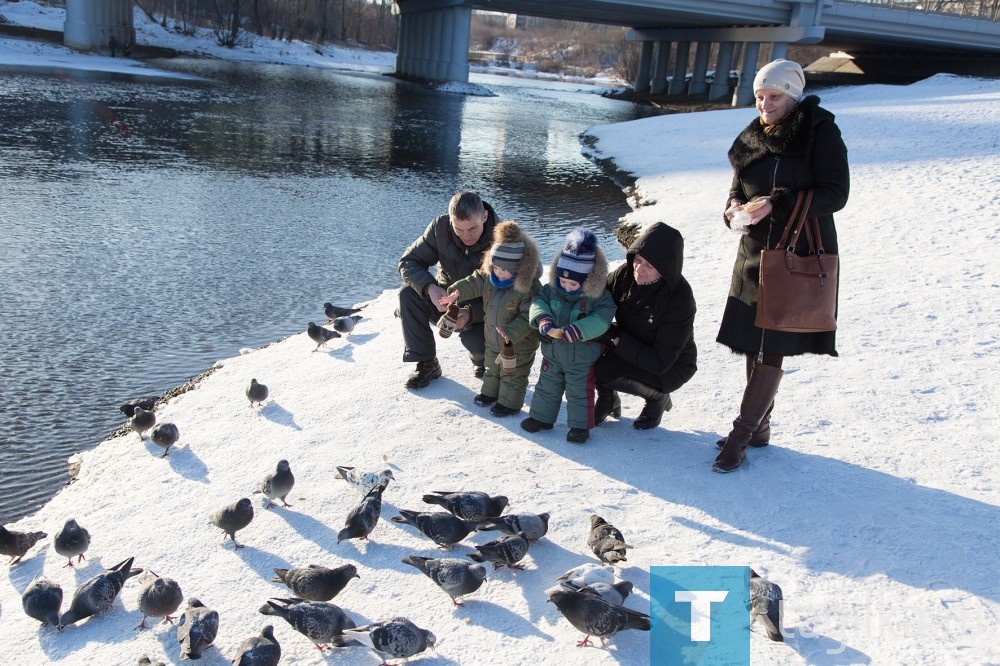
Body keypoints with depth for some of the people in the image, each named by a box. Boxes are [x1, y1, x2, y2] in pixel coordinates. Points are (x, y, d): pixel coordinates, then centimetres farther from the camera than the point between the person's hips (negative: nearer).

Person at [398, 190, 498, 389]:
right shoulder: (440, 227, -17)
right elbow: (408, 262, -14)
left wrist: (470, 314, -43)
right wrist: (430, 288, -36)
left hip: (481, 311, -3)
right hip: (445, 300, 3)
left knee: (476, 340, -35)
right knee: (409, 293, -25)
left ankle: (483, 360, 6)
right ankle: (426, 364, -11)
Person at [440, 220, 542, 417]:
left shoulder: (529, 287, -33)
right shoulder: (490, 275, -12)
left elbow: (528, 317, -31)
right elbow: (476, 282, 4)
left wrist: (511, 333, -38)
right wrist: (457, 292, -11)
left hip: (518, 344, -7)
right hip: (493, 339, 7)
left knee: (513, 375, 13)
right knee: (492, 368, 28)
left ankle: (509, 403, 31)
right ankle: (490, 393, 49)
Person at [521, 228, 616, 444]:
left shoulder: (599, 296, -19)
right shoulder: (551, 289, -7)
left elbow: (600, 320, -28)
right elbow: (537, 302, -12)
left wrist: (576, 330, -41)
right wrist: (543, 319, -34)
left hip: (582, 358, -4)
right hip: (552, 353, 4)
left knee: (580, 392, 6)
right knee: (547, 387, 18)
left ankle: (580, 425, 20)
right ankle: (541, 417, 34)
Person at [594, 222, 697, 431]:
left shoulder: (679, 300, -30)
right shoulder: (627, 273, -16)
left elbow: (660, 362, -30)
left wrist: (615, 337, -31)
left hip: (669, 367, -5)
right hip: (630, 346, 6)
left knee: (605, 370, -29)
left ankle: (658, 397, 0)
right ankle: (607, 398, 5)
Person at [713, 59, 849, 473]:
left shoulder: (820, 132, -8)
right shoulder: (753, 137, 9)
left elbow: (835, 195, -13)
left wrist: (777, 204, -23)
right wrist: (735, 206, -9)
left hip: (799, 256, -6)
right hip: (755, 252, 6)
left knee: (770, 350, -6)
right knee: (752, 343, 9)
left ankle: (741, 433, 1)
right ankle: (759, 426, 23)